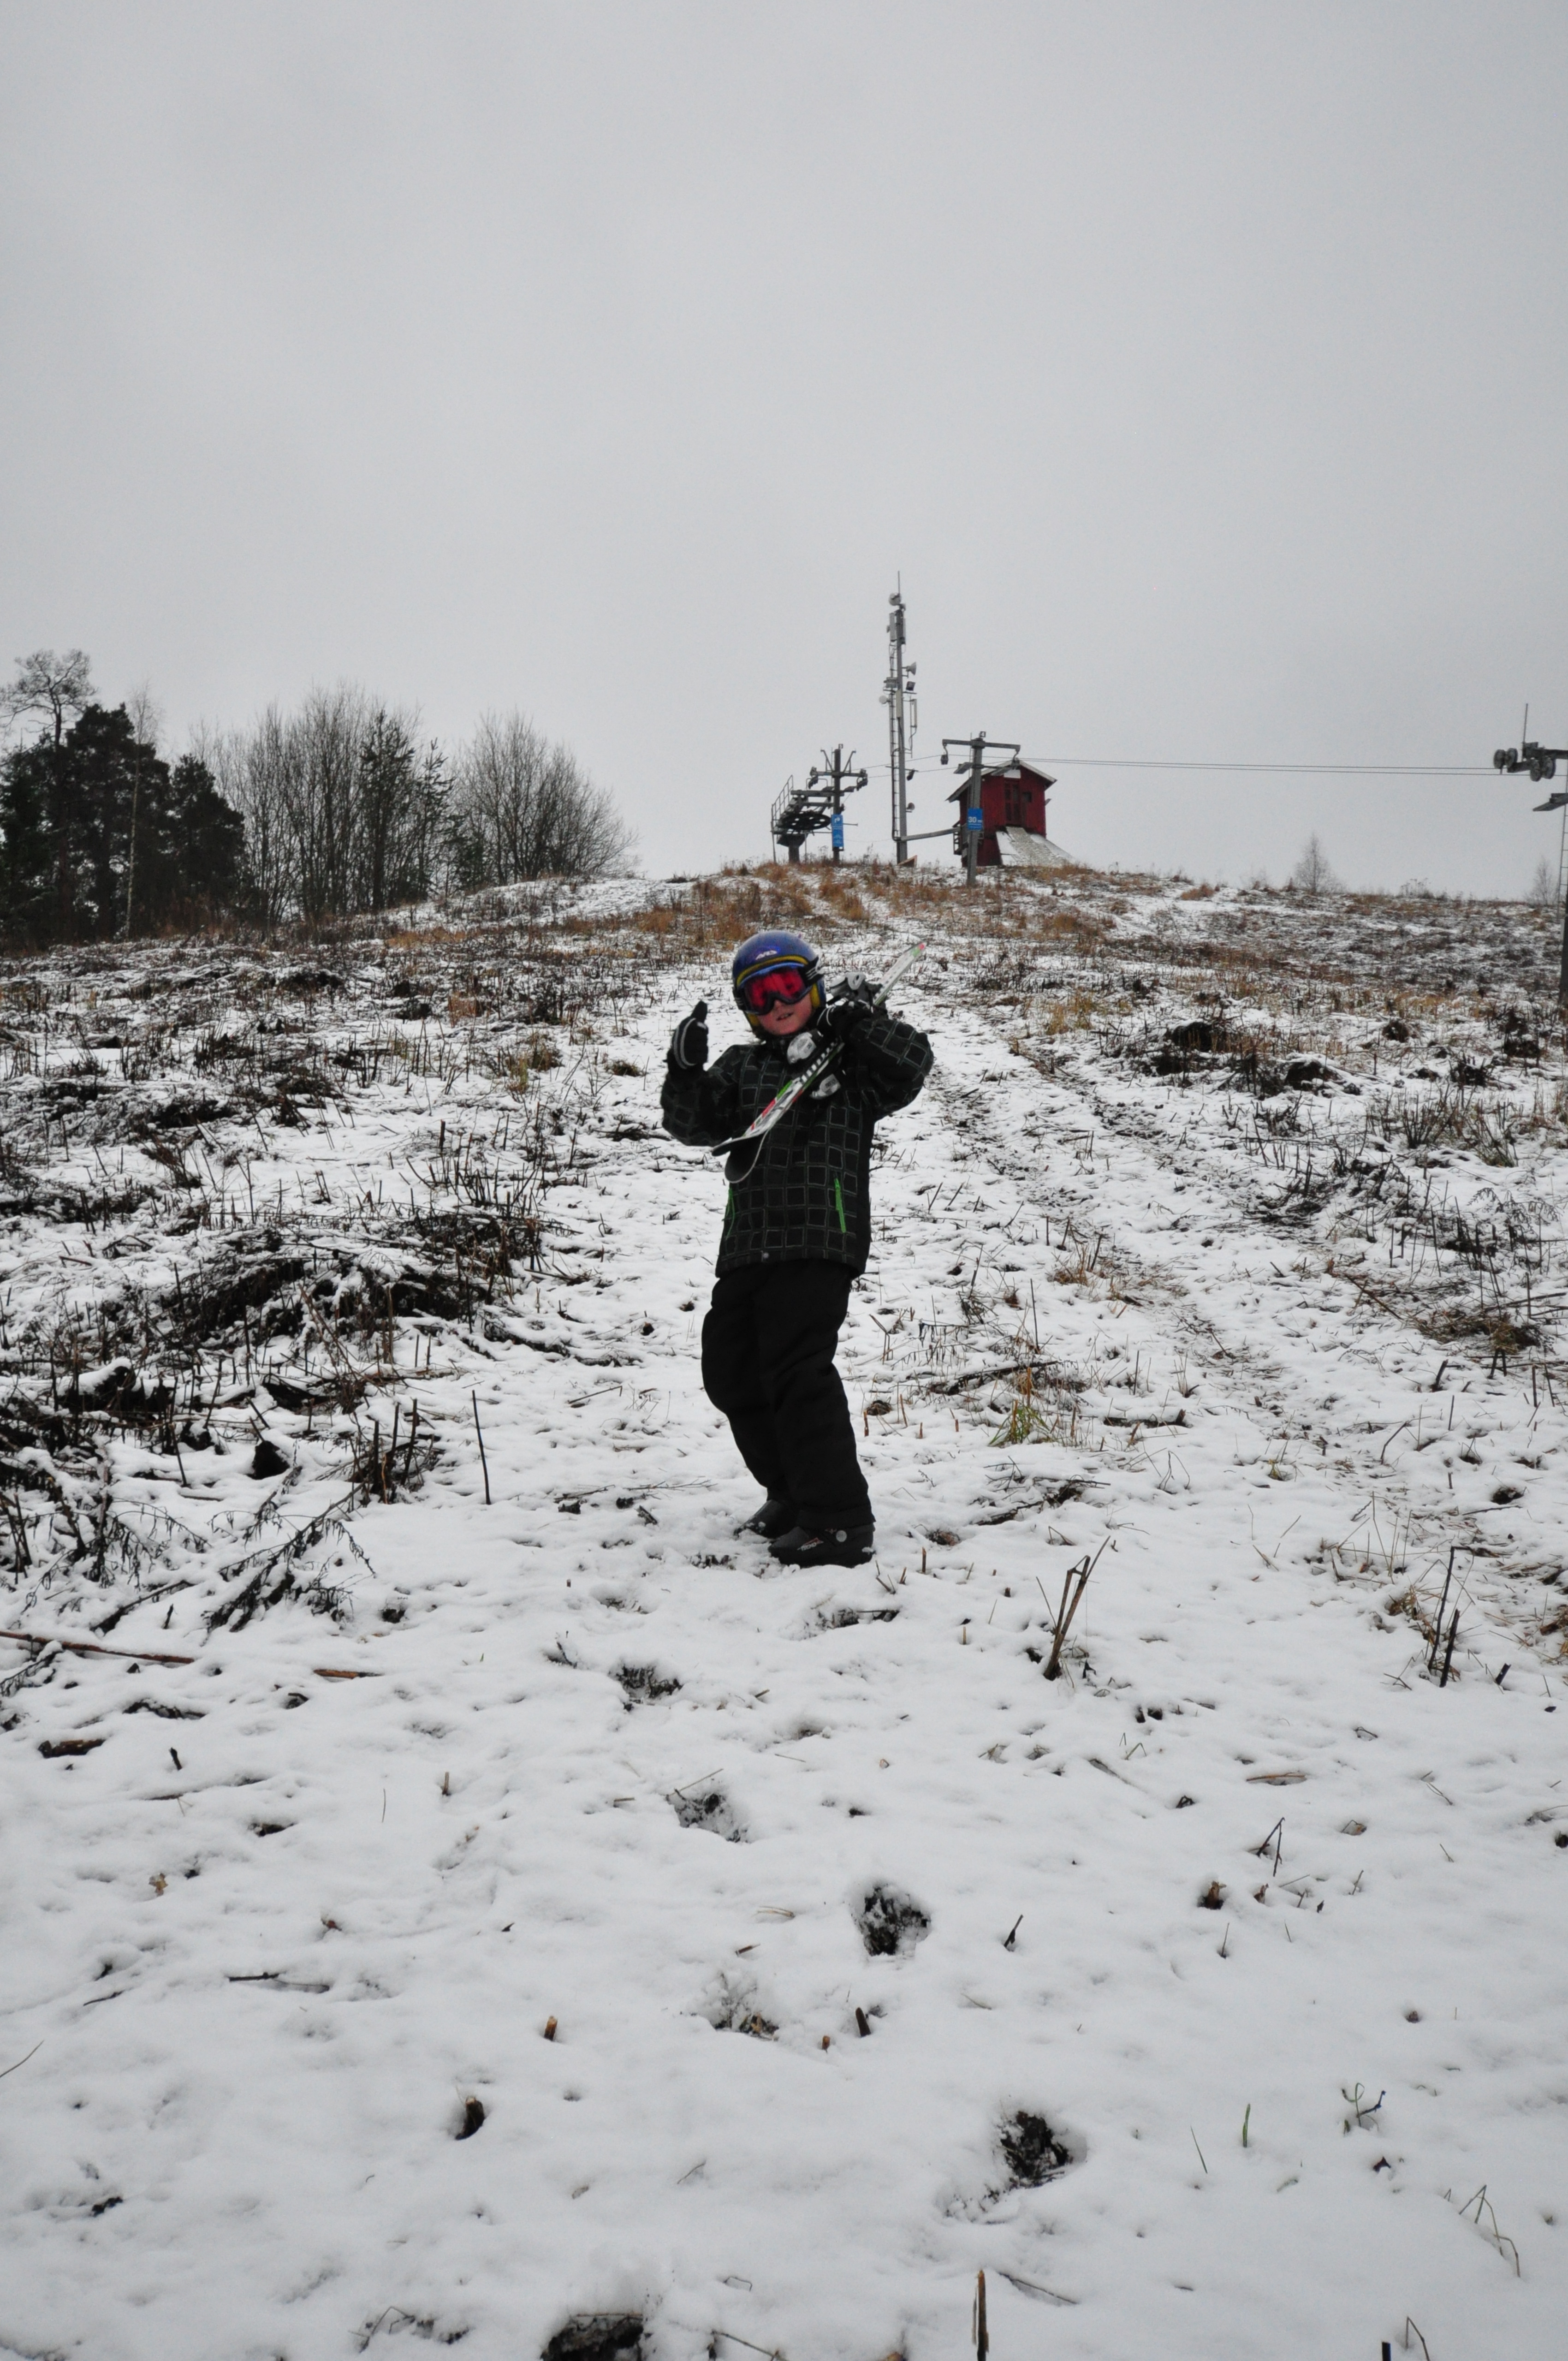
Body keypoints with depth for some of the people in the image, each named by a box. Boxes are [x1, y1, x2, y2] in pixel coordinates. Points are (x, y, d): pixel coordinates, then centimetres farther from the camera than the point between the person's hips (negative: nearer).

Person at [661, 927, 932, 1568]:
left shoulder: (851, 1056, 7)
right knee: (731, 1372, 13)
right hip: (747, 1245, 7)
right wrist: (686, 1070, -10)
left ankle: (839, 1519, -9)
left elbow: (911, 1064, -7)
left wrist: (861, 1020, -13)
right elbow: (695, 1125, 6)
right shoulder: (741, 1067, 18)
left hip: (819, 1242, -7)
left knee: (797, 1368, -16)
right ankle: (793, 1491, 31)